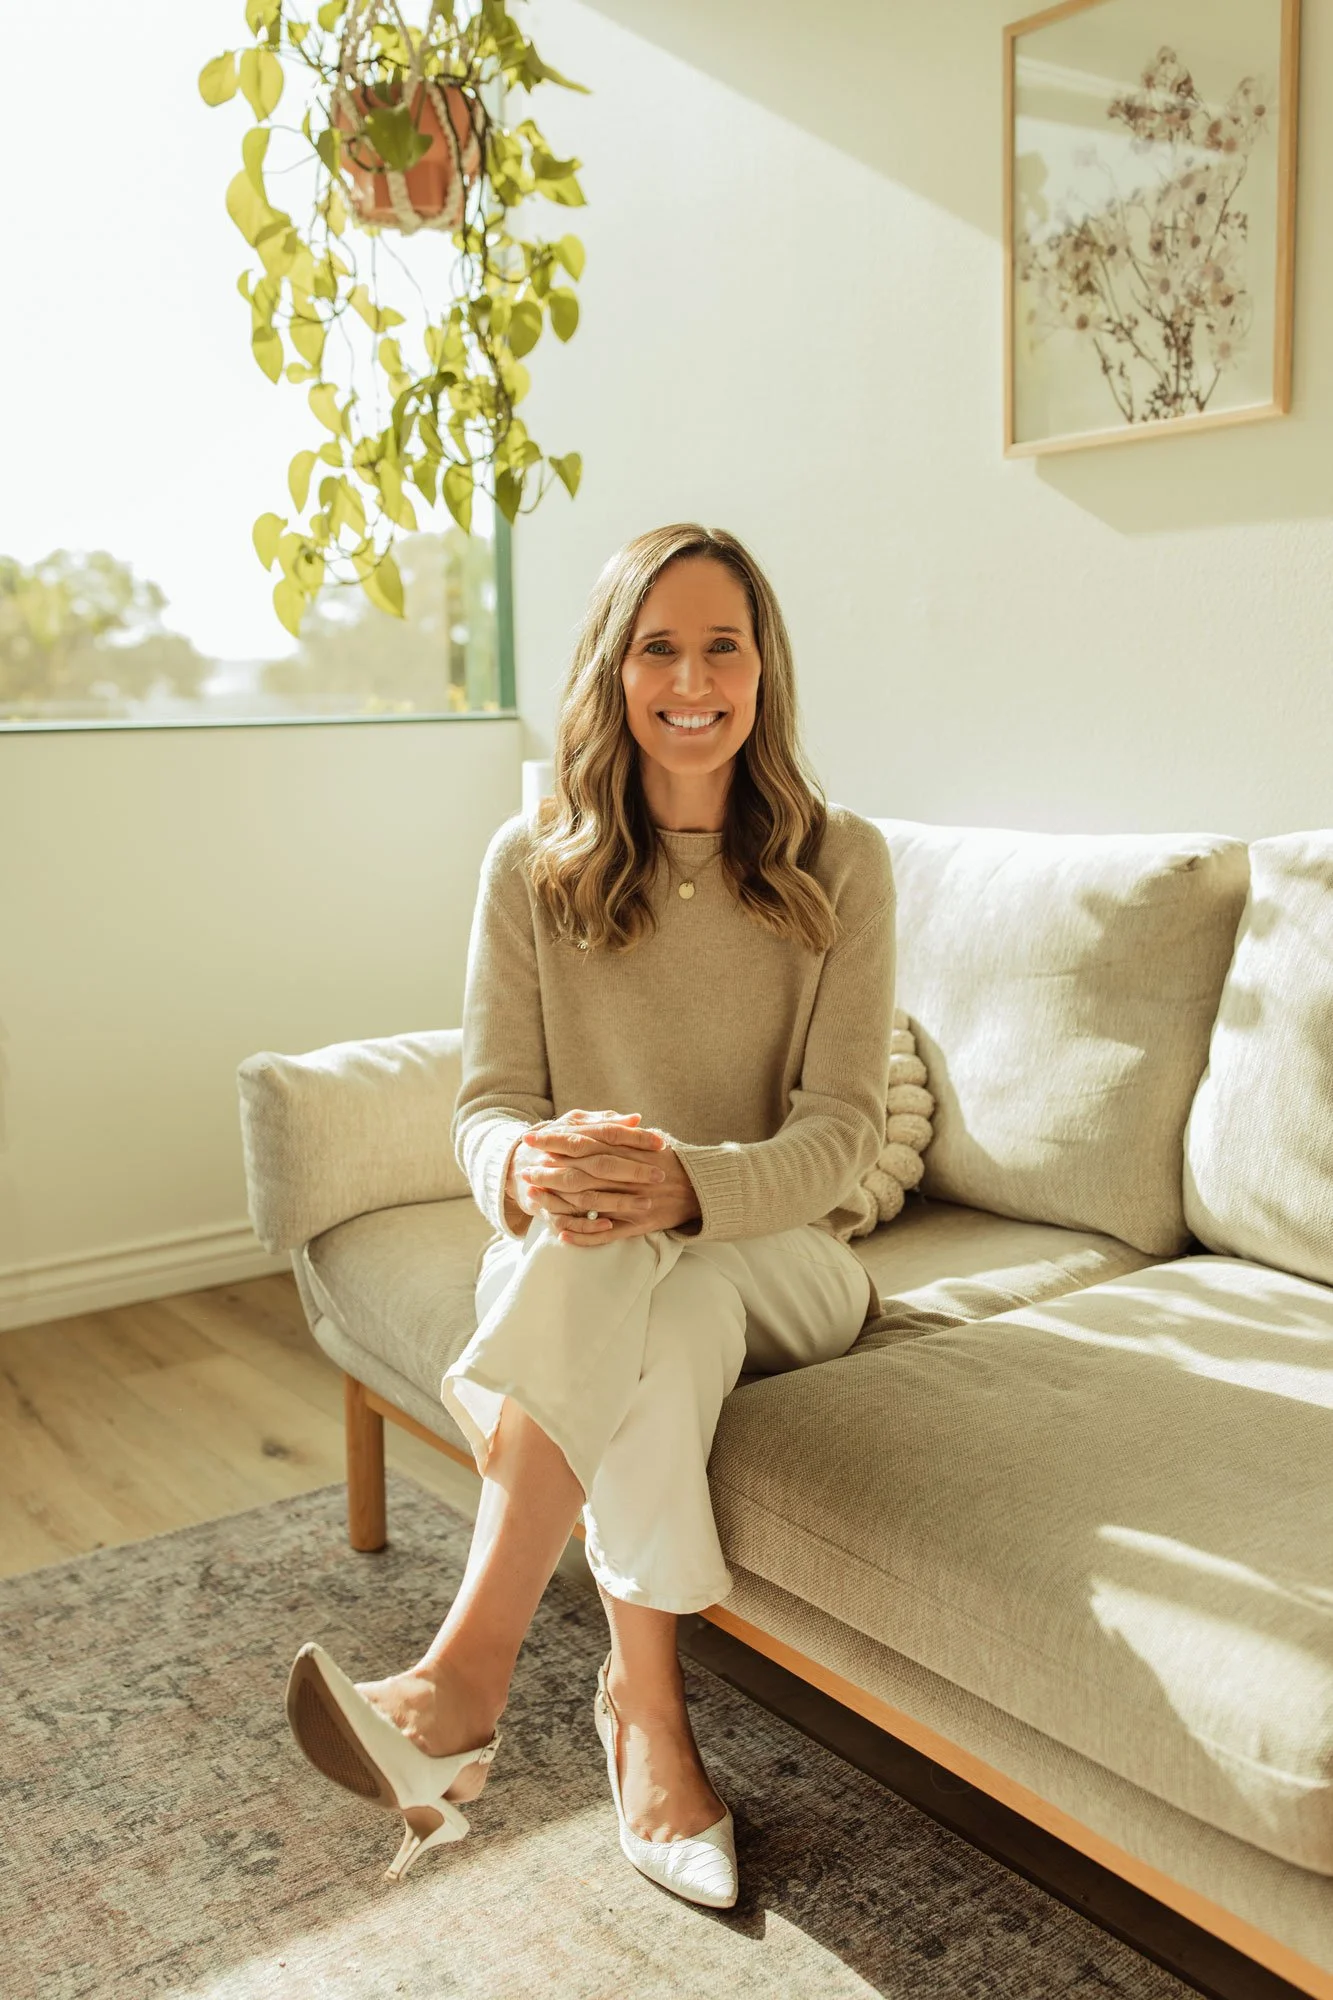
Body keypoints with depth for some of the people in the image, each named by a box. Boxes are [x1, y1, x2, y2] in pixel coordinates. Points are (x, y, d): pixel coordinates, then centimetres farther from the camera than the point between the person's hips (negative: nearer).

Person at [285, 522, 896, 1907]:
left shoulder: (840, 864, -3)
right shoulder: (534, 864, 0)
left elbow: (839, 1133, -10)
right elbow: (489, 1104, -3)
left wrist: (690, 1186, -33)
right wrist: (524, 1165, -30)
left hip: (784, 1259, -1)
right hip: (576, 1268, 1)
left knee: (634, 1268, -36)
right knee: (660, 1332, -36)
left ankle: (468, 1670, -33)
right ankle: (650, 1717, -25)